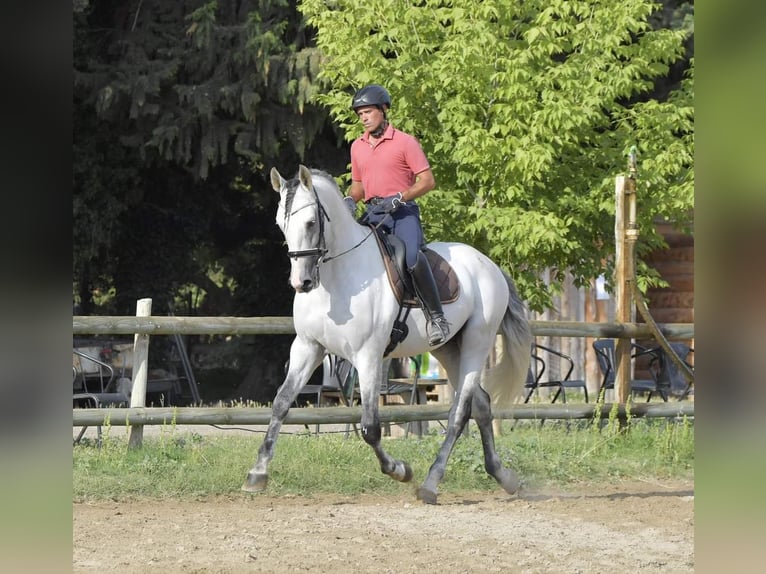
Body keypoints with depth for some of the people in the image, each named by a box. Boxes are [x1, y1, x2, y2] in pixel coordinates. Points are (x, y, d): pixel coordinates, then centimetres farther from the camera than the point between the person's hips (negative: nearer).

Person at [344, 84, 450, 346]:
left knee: (413, 258, -29)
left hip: (403, 212, -6)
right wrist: (351, 199, 4)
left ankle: (435, 316, -21)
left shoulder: (405, 142, -2)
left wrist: (399, 198, -18)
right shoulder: (357, 147, 15)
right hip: (372, 214, 6)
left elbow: (428, 181, -5)